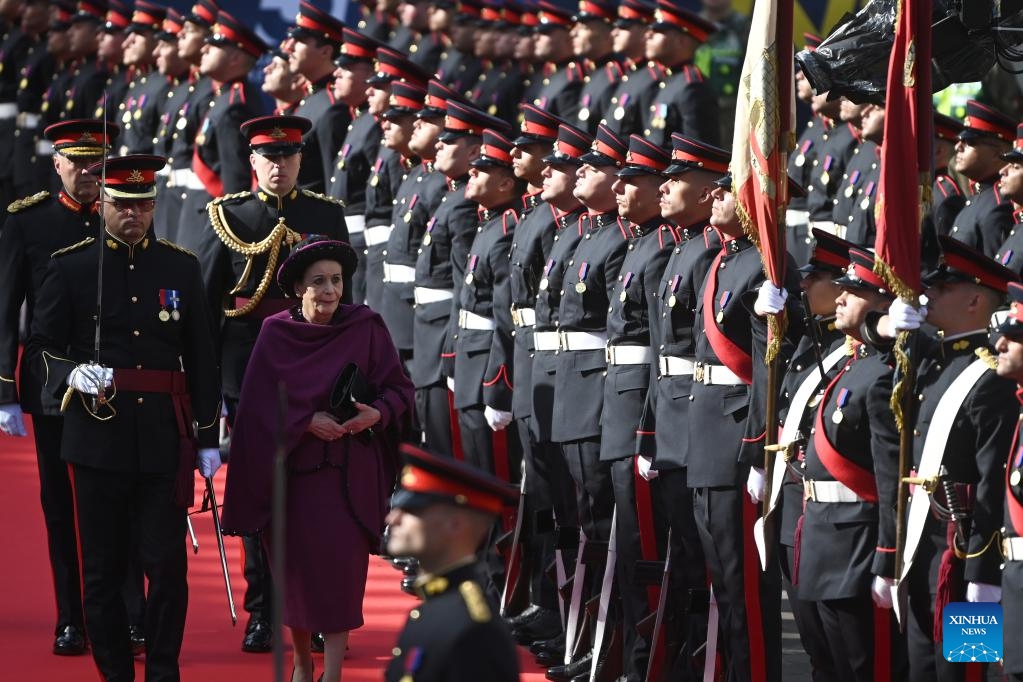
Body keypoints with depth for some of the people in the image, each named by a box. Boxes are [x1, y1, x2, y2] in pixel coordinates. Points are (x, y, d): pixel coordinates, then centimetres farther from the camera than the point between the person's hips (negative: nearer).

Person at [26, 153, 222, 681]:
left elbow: (202, 360, 9)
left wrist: (207, 438, 6)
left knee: (168, 565, -3)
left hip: (164, 439, 1)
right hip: (97, 435, -1)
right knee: (102, 569, 4)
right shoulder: (70, 267, 3)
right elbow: (41, 347, 3)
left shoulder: (181, 268, 8)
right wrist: (73, 374, -18)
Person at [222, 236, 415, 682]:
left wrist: (376, 414, -19)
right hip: (290, 469, 1)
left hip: (347, 473, -1)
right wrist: (305, 421, -15)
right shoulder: (276, 334, 0)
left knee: (338, 561, -9)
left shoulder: (366, 328, -1)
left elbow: (400, 389, 0)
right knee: (295, 562, 6)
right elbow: (262, 404, -2)